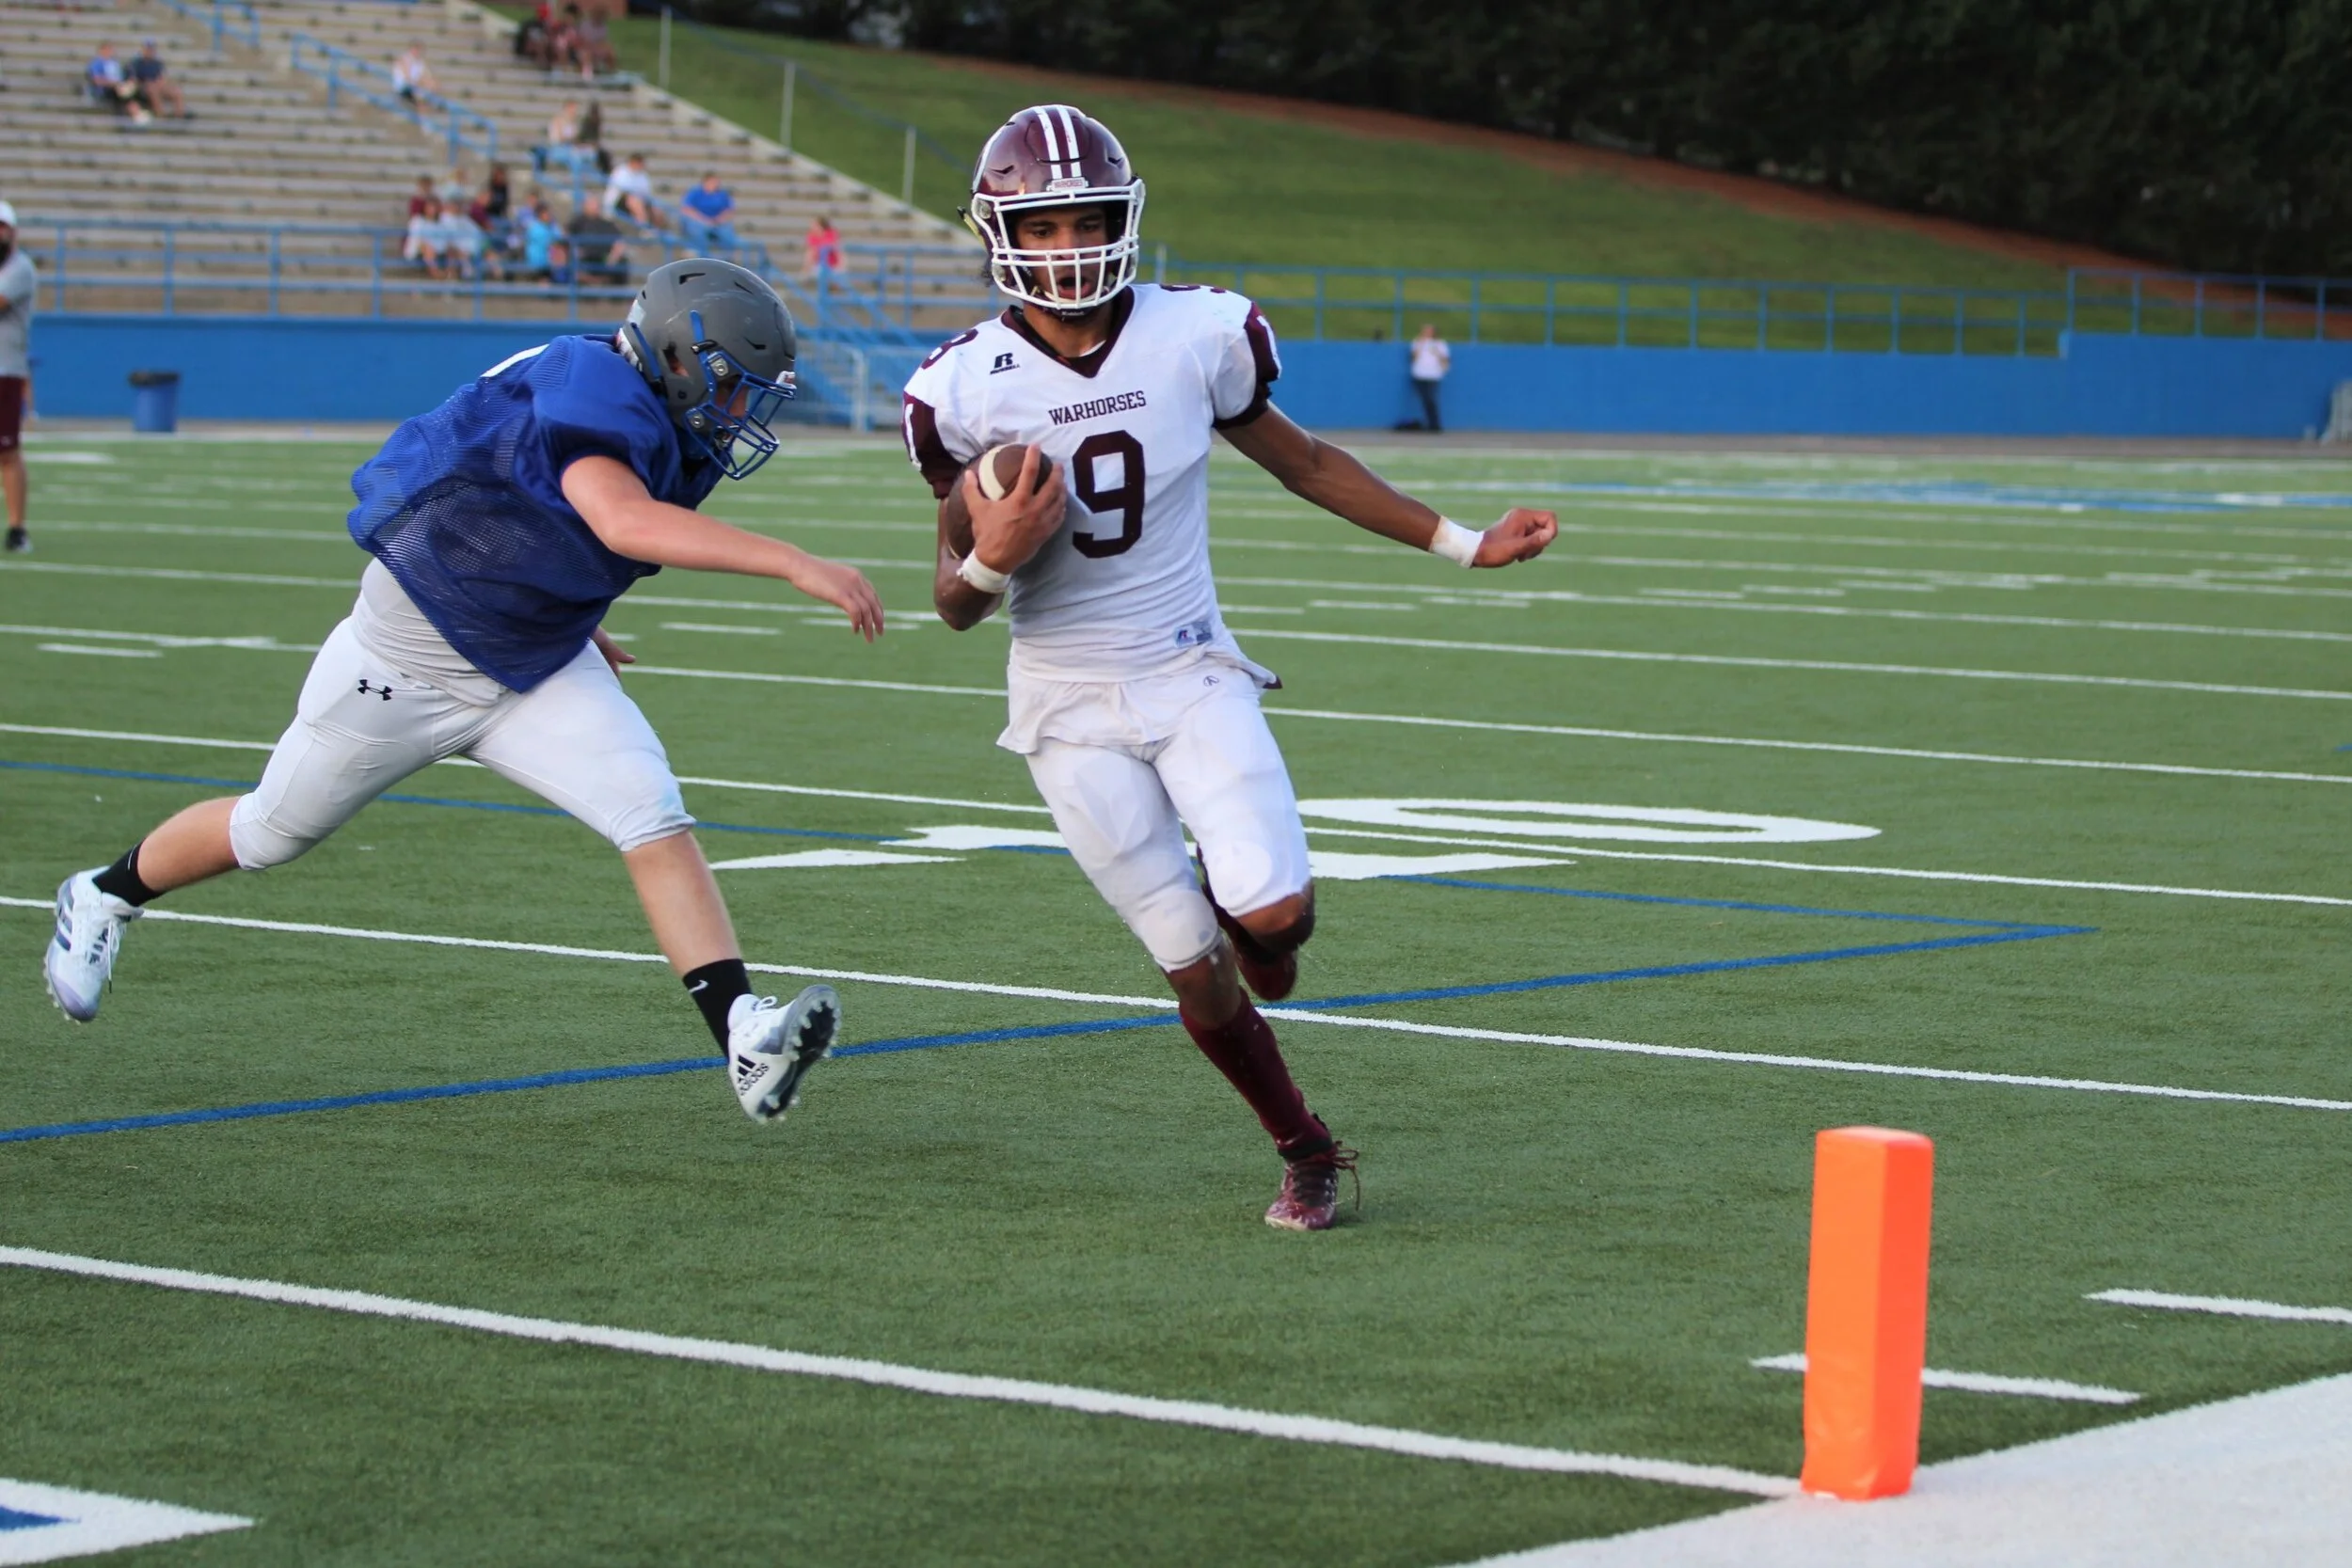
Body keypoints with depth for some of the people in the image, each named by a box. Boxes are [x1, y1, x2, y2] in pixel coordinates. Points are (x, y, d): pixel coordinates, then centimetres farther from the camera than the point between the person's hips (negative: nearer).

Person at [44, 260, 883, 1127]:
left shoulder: (671, 434, -4)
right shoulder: (586, 394, -31)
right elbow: (621, 521, -52)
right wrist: (792, 563, -57)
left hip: (538, 664, 7)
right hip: (411, 659, -7)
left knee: (655, 821, -15)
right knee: (272, 832, 14)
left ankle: (743, 1039, -23)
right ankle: (104, 895, 42)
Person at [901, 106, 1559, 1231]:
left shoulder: (1195, 337, -7)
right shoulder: (968, 389, -9)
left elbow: (1301, 463, 10)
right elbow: (956, 603, 0)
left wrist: (1464, 545, 11)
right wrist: (990, 560, -24)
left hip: (1191, 673, 1)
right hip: (1071, 705, -1)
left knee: (1273, 916, -20)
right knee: (1195, 971, -3)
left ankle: (1231, 897, 18)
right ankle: (1306, 1154, 20)